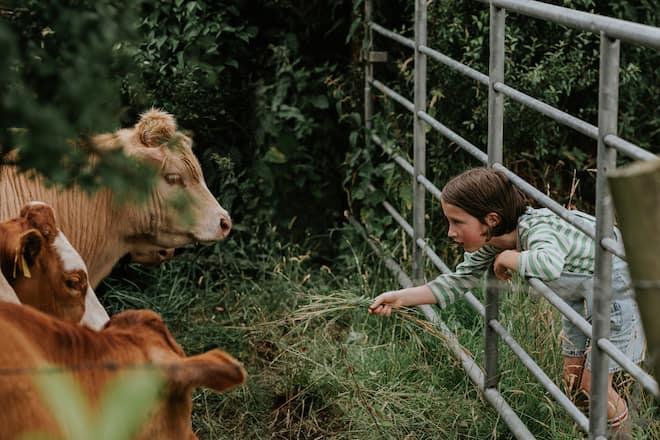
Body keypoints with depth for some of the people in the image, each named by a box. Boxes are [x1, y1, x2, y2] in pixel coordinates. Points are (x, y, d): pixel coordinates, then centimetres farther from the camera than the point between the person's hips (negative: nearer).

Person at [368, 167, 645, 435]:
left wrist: (508, 258, -42)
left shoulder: (538, 230, -40)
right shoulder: (491, 241, -14)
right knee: (573, 384, 14)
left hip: (617, 285, -8)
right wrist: (401, 298, -15)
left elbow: (549, 266, -62)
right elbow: (459, 281, -5)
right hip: (581, 294, 8)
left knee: (593, 386, -4)